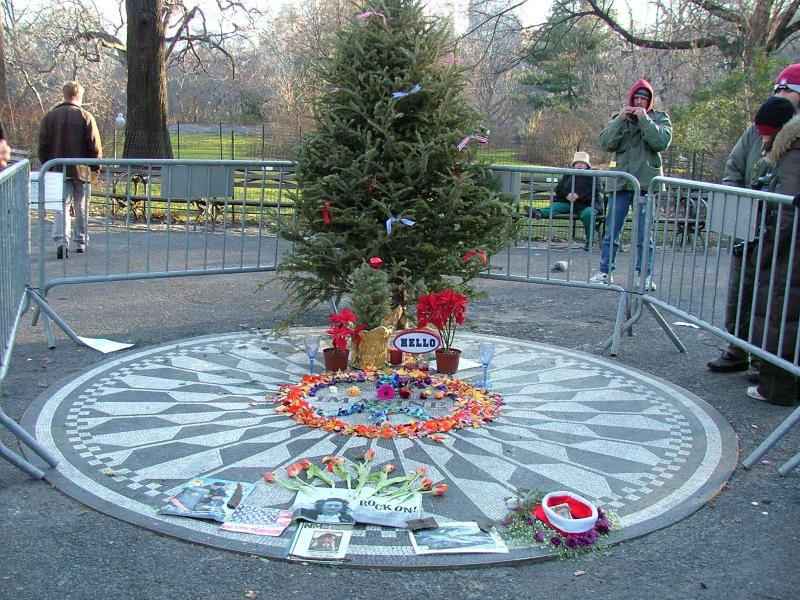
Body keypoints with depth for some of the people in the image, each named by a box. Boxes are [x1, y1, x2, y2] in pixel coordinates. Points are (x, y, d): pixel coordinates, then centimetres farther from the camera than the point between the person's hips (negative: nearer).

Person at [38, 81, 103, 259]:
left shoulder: (50, 116, 3)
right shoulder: (86, 117, -5)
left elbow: (43, 146, 6)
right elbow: (95, 147, -6)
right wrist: (96, 167, 6)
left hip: (58, 170, 1)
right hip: (81, 170, -1)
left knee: (62, 207, 0)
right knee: (81, 208, 12)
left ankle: (61, 241, -19)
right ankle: (81, 242, 21)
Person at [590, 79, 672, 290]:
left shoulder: (660, 119, 8)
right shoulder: (620, 118, 12)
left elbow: (662, 142, -10)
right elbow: (606, 143, -2)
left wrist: (645, 120, -14)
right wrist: (620, 120, -12)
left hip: (646, 184, -2)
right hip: (620, 183, 2)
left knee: (644, 234, -1)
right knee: (611, 232, 5)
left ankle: (646, 276, 4)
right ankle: (605, 272, 12)